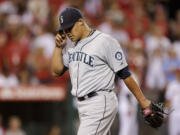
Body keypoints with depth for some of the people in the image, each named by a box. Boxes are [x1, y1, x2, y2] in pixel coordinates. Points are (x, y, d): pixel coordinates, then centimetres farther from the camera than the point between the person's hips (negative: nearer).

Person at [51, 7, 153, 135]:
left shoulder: (105, 41, -10)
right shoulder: (70, 44, 12)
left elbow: (125, 74, -9)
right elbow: (56, 71, 13)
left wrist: (143, 101, -8)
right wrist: (58, 47, 1)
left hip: (100, 104, -8)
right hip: (83, 105, 8)